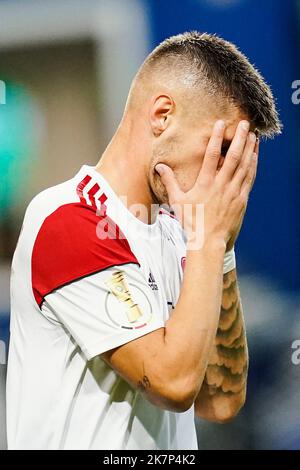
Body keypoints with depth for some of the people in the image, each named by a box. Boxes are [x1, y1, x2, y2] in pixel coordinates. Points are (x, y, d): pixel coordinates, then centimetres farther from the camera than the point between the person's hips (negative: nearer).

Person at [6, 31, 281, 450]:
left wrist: (222, 245, -5)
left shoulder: (171, 229, 6)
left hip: (171, 445, 8)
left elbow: (221, 402, 0)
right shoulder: (68, 222, -17)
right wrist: (209, 237, -15)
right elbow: (174, 382, -22)